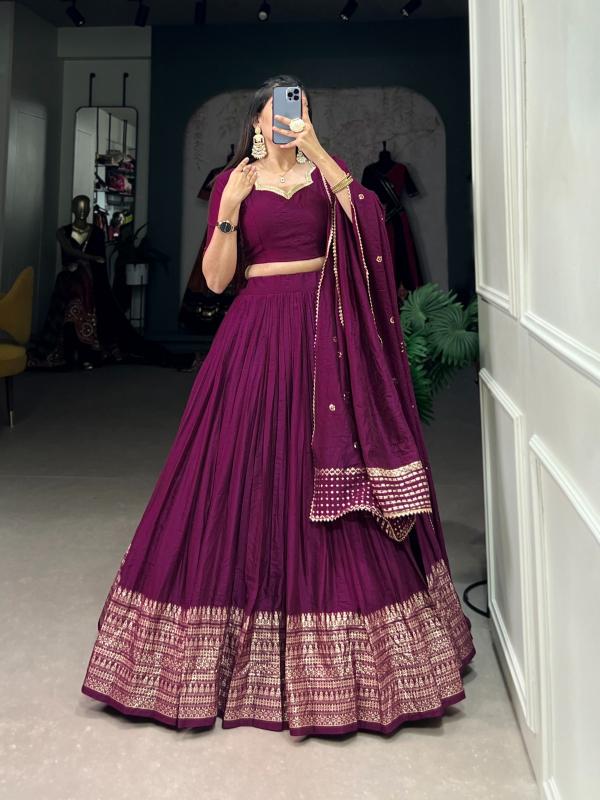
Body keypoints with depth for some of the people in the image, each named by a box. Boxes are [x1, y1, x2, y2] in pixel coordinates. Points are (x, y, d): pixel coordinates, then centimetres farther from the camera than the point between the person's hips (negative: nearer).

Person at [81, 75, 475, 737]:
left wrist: (315, 150, -15)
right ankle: (252, 644, 17)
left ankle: (338, 650, 16)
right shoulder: (232, 181, 9)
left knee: (331, 470, 0)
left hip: (325, 333, 1)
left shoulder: (326, 172, 11)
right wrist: (231, 205, -10)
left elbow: (366, 217, -11)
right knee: (249, 471, 0)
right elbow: (215, 278, 0)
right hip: (257, 334, 0)